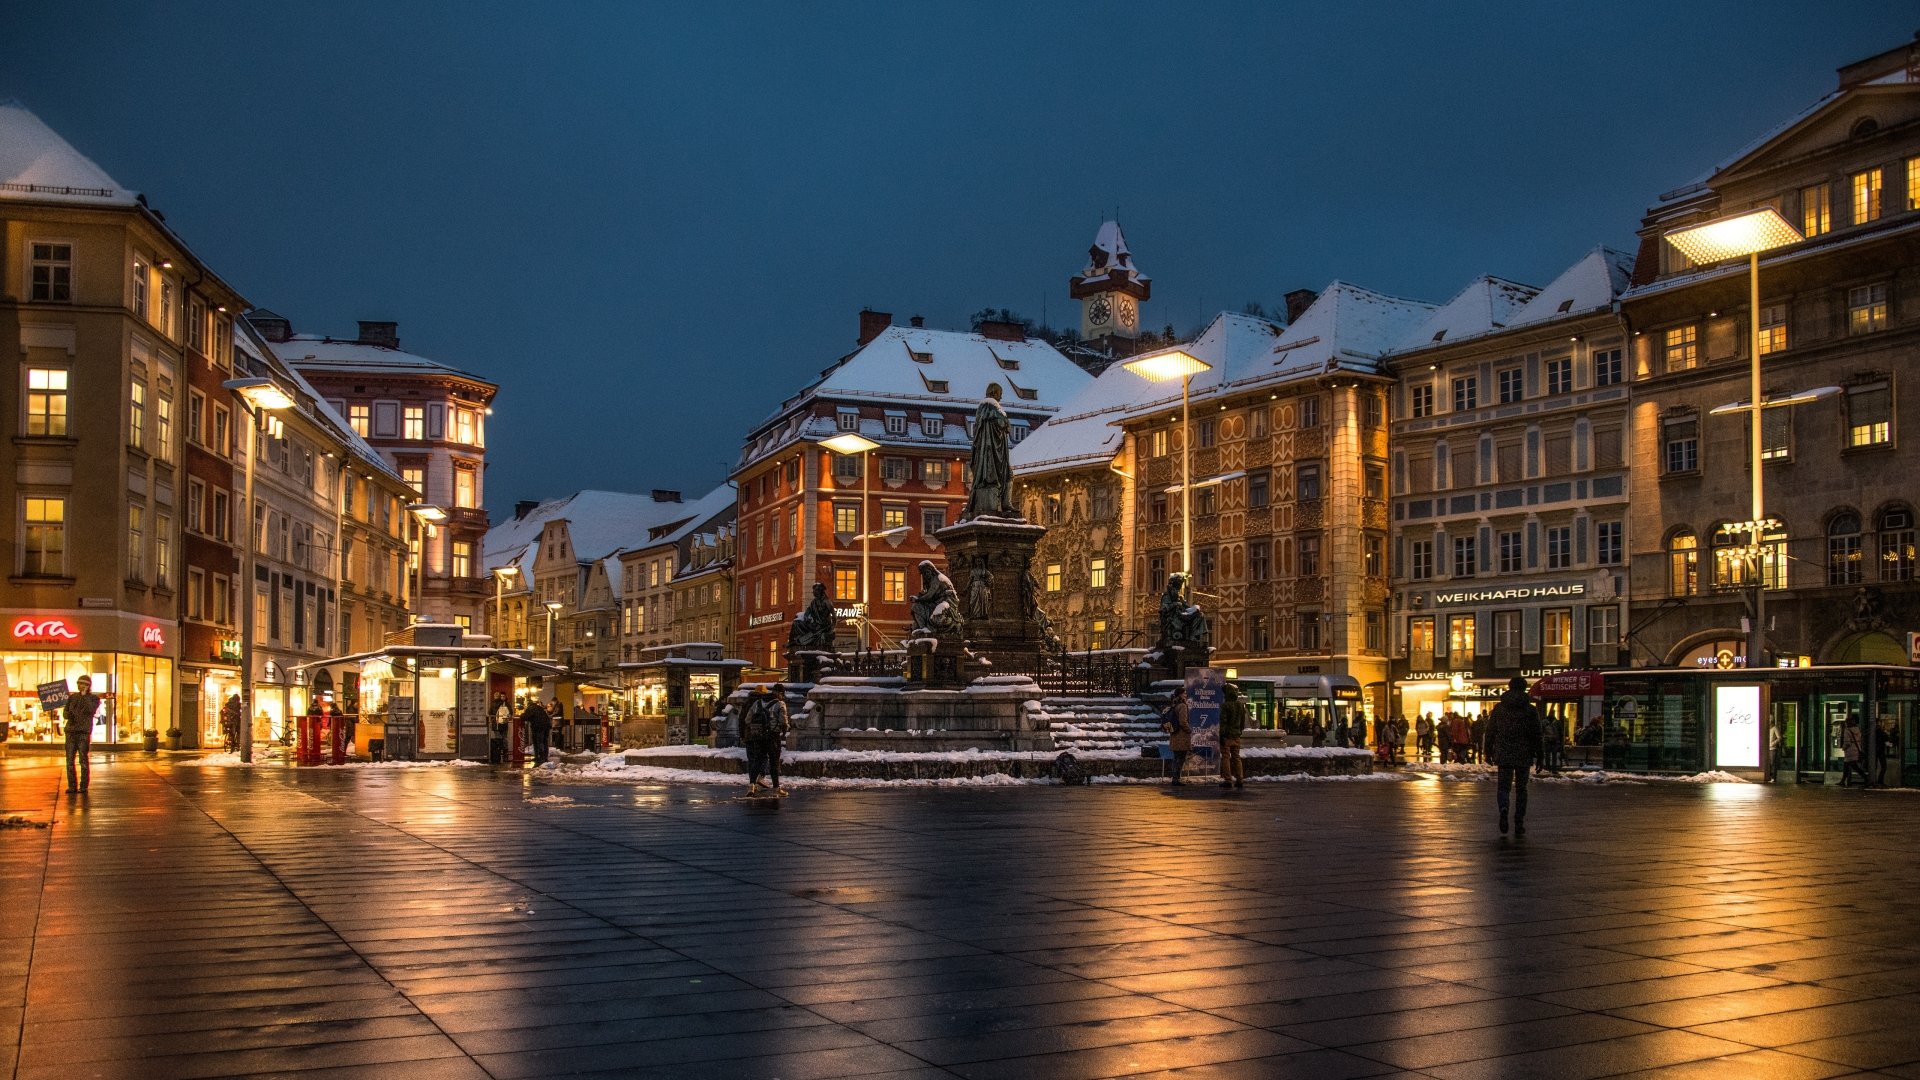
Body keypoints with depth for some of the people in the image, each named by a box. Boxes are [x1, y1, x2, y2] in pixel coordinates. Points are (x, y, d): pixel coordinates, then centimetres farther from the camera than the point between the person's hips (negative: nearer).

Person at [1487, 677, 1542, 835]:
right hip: (1523, 755, 0)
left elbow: (1490, 731, 6)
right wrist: (1539, 755, 4)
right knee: (1521, 788, 10)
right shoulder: (1531, 710, -1)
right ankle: (1519, 825, 9)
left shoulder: (1498, 708, 3)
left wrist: (1489, 751, 14)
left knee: (1503, 786, 3)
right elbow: (1536, 734, -1)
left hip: (1503, 755, 0)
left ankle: (1503, 809, -29)